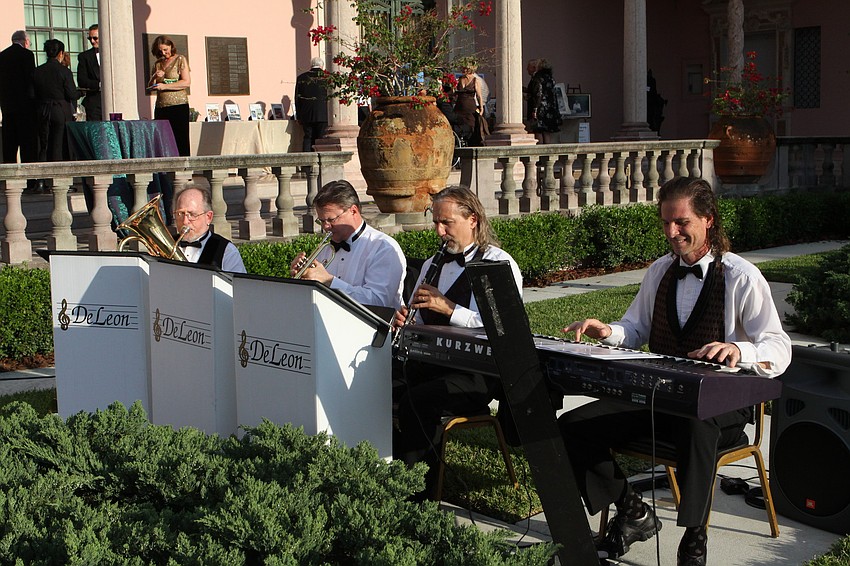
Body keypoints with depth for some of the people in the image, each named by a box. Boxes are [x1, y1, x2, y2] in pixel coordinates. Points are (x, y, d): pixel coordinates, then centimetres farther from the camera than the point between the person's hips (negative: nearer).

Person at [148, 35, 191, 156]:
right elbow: (150, 87, 18)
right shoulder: (157, 64, 18)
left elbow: (187, 82, -8)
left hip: (178, 106, -5)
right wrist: (154, 77, -3)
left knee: (181, 141, -8)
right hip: (161, 107, 5)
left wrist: (164, 86, -12)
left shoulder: (180, 60, 4)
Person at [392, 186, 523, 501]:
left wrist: (449, 308, -24)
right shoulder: (433, 265, 19)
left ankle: (418, 493, -19)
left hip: (477, 372, -7)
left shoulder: (499, 264, -5)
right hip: (430, 363, 7)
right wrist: (404, 322, 2)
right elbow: (418, 323, 26)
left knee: (417, 401, -32)